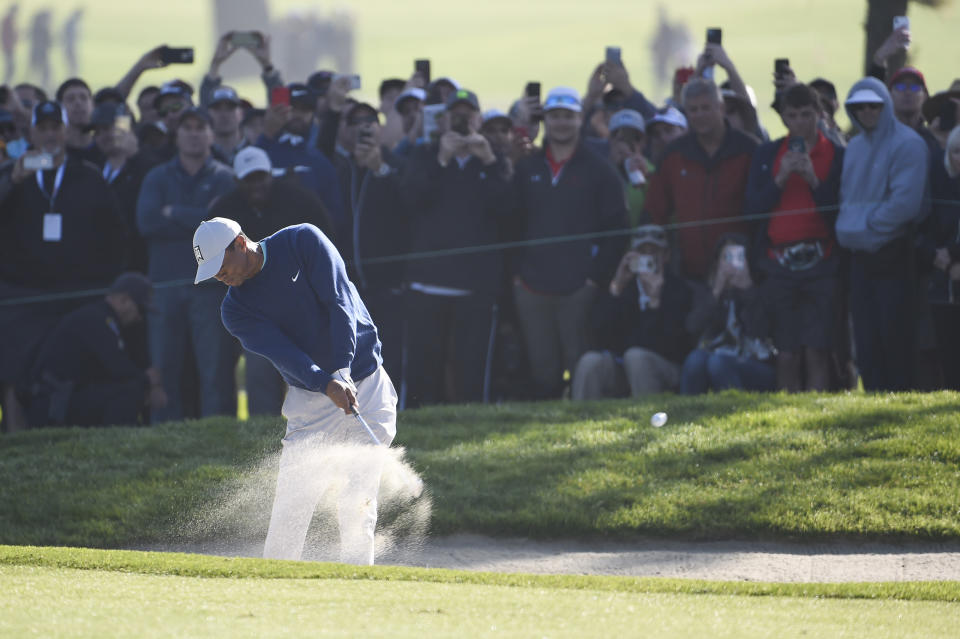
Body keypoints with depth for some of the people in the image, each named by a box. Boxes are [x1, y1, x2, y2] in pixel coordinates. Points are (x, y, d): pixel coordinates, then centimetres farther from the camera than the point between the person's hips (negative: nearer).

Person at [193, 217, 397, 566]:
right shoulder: (235, 310, -1)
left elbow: (340, 304, -13)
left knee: (356, 500, -10)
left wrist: (342, 371, -24)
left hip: (365, 388, -2)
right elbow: (283, 353, -16)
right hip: (310, 400, 2)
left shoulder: (303, 241, -6)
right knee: (291, 503, -5)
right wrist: (326, 384, -34)